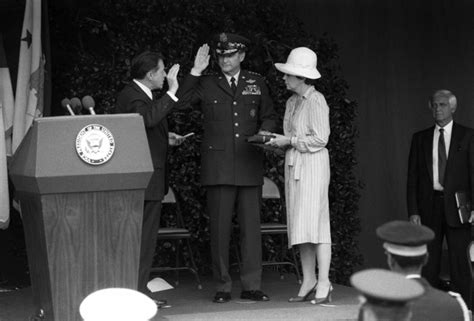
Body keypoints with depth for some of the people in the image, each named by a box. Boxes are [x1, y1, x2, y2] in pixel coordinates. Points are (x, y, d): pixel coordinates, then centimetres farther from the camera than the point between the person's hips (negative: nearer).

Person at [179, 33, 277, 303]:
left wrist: (264, 132, -1)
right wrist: (195, 72, -8)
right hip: (218, 166, -1)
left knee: (251, 226, 1)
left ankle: (252, 285, 6)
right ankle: (223, 286, 6)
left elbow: (269, 116, 20)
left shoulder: (257, 83, 14)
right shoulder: (207, 84, 8)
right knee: (220, 228, 0)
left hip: (250, 165, 1)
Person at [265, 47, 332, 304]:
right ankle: (308, 282, 10)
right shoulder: (291, 102, 16)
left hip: (312, 165, -8)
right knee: (300, 226, 6)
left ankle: (323, 283, -7)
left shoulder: (316, 101, -9)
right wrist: (277, 141, 1)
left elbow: (320, 138, -13)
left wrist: (289, 141, -13)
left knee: (314, 224, -10)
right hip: (293, 165, 8)